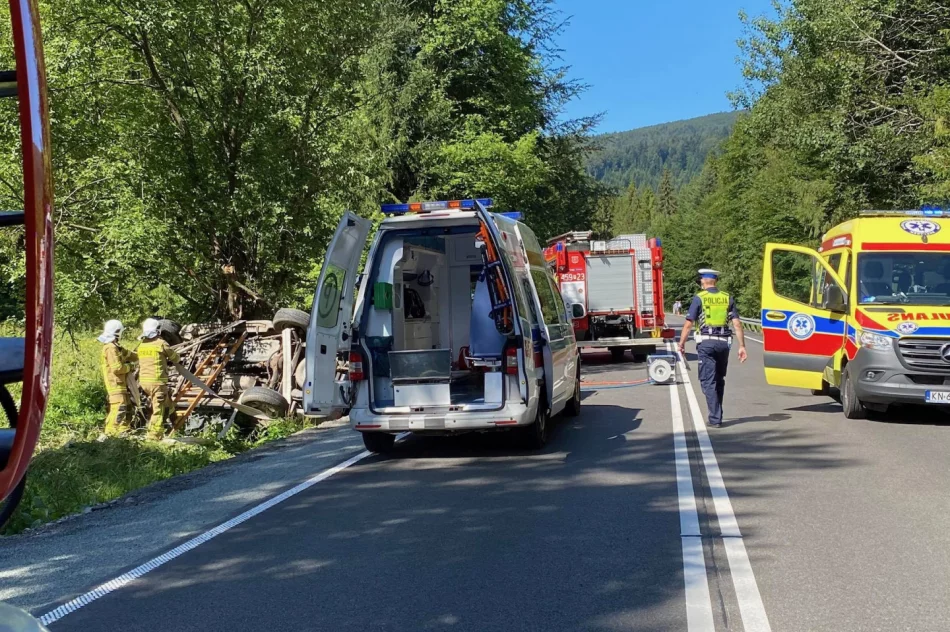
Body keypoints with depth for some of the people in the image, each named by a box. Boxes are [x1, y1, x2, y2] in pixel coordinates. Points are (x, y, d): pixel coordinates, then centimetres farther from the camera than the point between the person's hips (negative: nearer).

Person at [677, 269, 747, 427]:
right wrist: (742, 346, 5)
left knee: (708, 381, -2)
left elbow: (688, 324, -7)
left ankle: (715, 418, -7)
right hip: (723, 342, 4)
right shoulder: (727, 298, 9)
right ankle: (717, 414, 26)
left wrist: (681, 344, 3)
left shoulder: (699, 298, -3)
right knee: (719, 380, 18)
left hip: (706, 343, -4)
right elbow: (737, 324, 3)